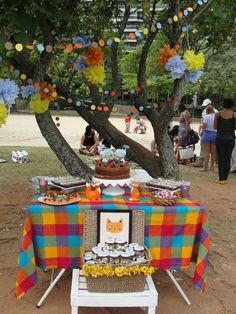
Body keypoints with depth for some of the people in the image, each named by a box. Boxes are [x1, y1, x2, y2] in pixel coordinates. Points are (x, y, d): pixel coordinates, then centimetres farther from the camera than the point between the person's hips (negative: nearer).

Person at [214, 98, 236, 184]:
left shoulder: (218, 114, -3)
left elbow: (215, 127, -1)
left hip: (220, 138, -1)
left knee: (221, 158, 4)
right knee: (228, 158, 9)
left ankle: (221, 179, 2)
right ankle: (225, 178, 12)